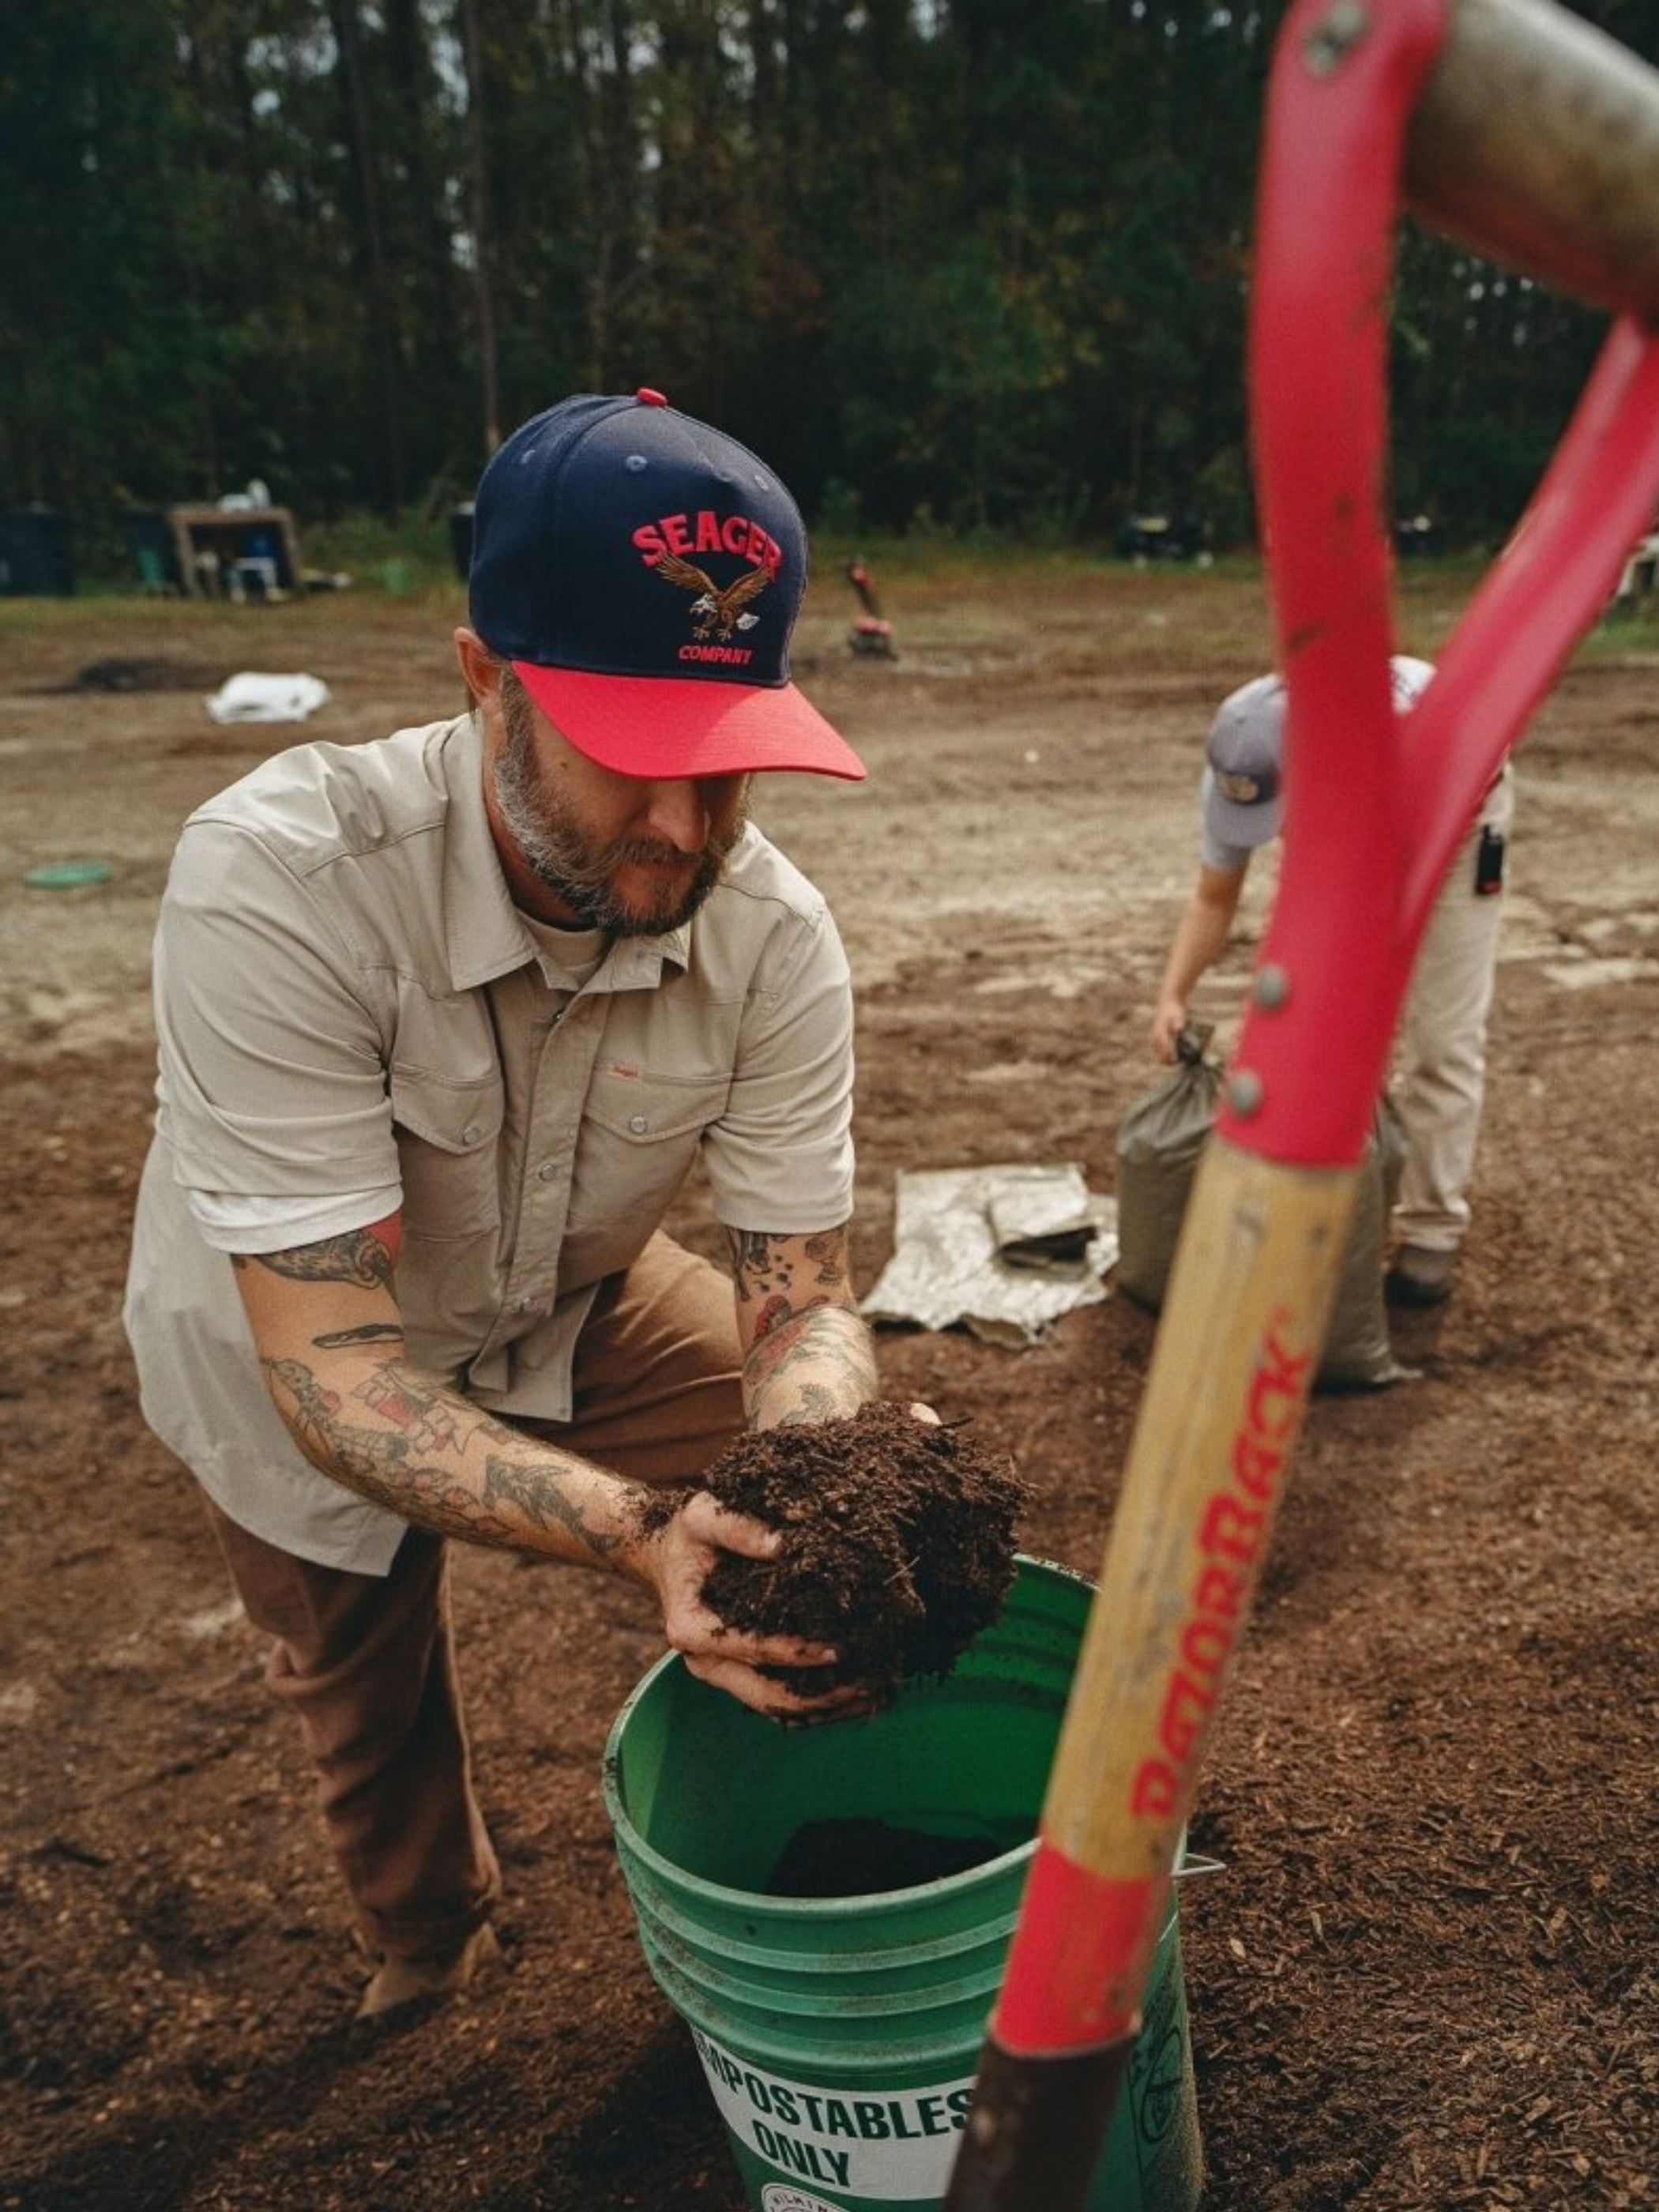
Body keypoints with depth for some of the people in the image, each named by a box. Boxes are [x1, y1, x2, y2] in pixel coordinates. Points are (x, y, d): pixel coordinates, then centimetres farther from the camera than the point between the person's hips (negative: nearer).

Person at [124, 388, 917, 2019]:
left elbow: (799, 1300, -23)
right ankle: (425, 1958, 55)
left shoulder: (774, 936, -28)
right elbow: (330, 1361, -39)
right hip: (295, 1350, -2)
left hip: (575, 1305, 3)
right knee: (370, 1700, 18)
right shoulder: (277, 885, -39)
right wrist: (642, 1536, -53)